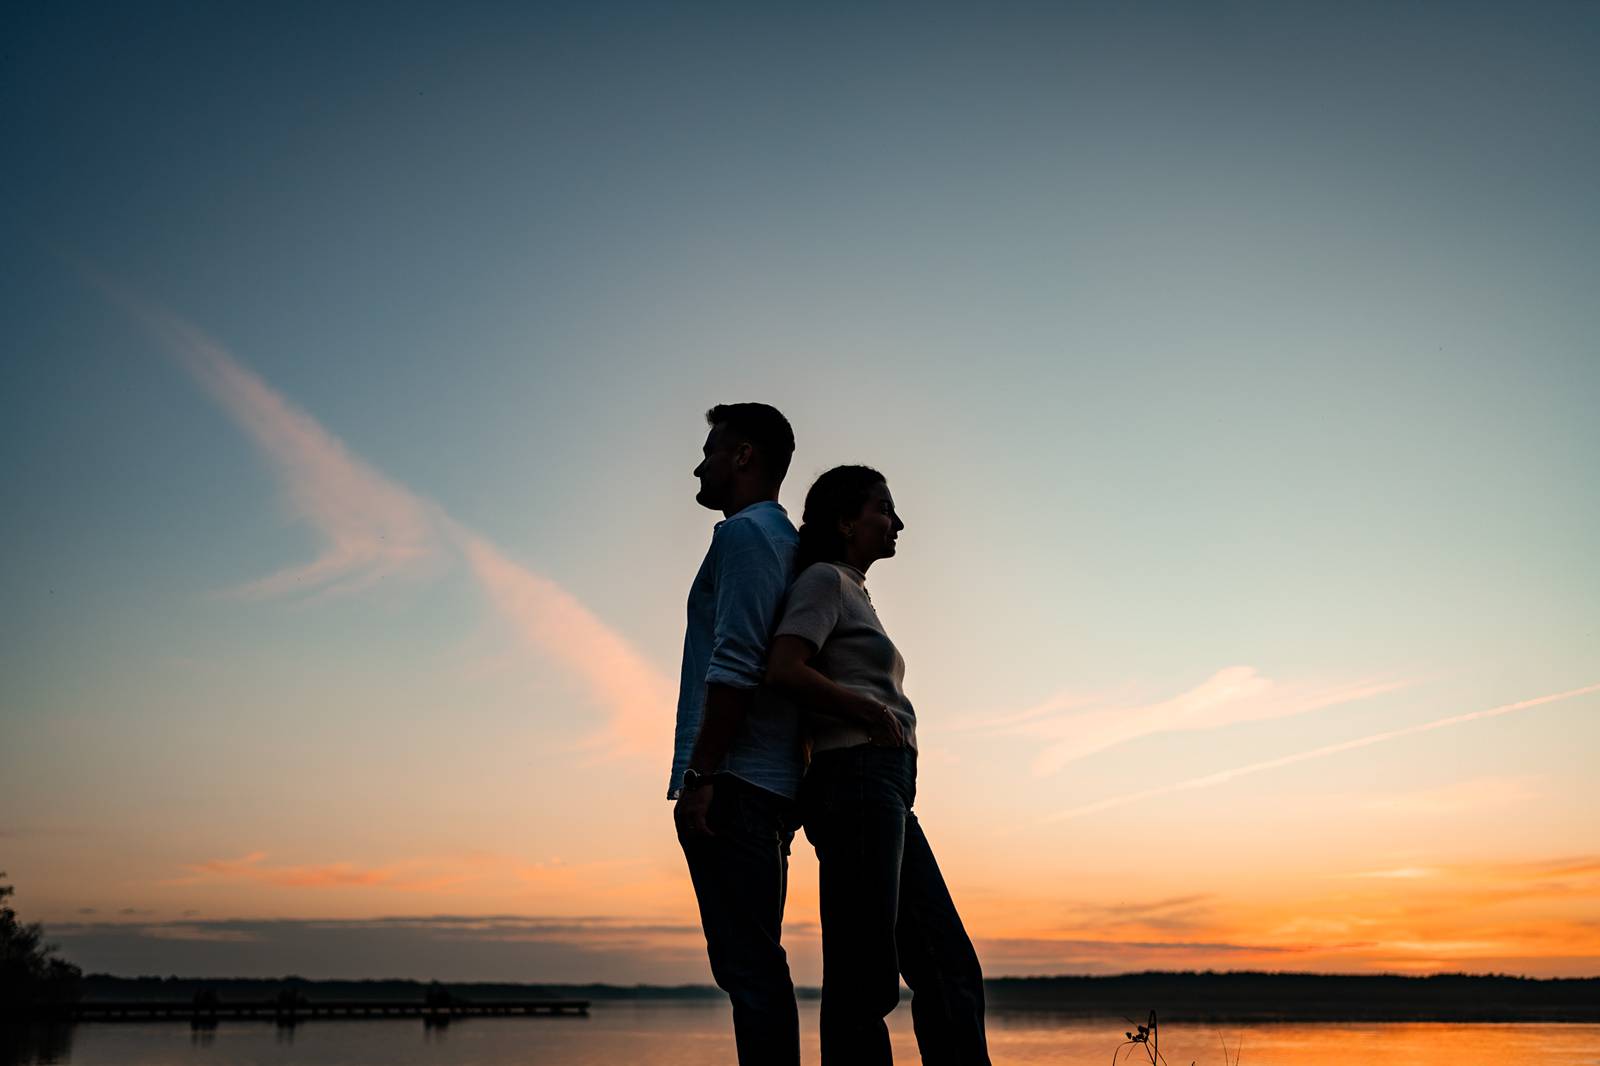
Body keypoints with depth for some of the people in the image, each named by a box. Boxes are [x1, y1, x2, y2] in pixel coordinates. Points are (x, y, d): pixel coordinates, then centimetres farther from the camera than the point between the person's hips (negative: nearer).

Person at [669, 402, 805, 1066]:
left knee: (746, 963, -10)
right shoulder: (789, 544, 24)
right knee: (755, 965, 12)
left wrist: (699, 775, -18)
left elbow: (735, 664, -16)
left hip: (733, 781, -10)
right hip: (774, 786, 10)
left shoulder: (745, 532, -4)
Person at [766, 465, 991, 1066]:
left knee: (951, 971, 7)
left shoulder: (853, 592, 26)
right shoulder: (825, 579, -2)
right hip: (856, 778, -9)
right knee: (864, 977, -8)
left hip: (886, 793, 9)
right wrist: (870, 710, -9)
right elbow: (783, 670, -16)